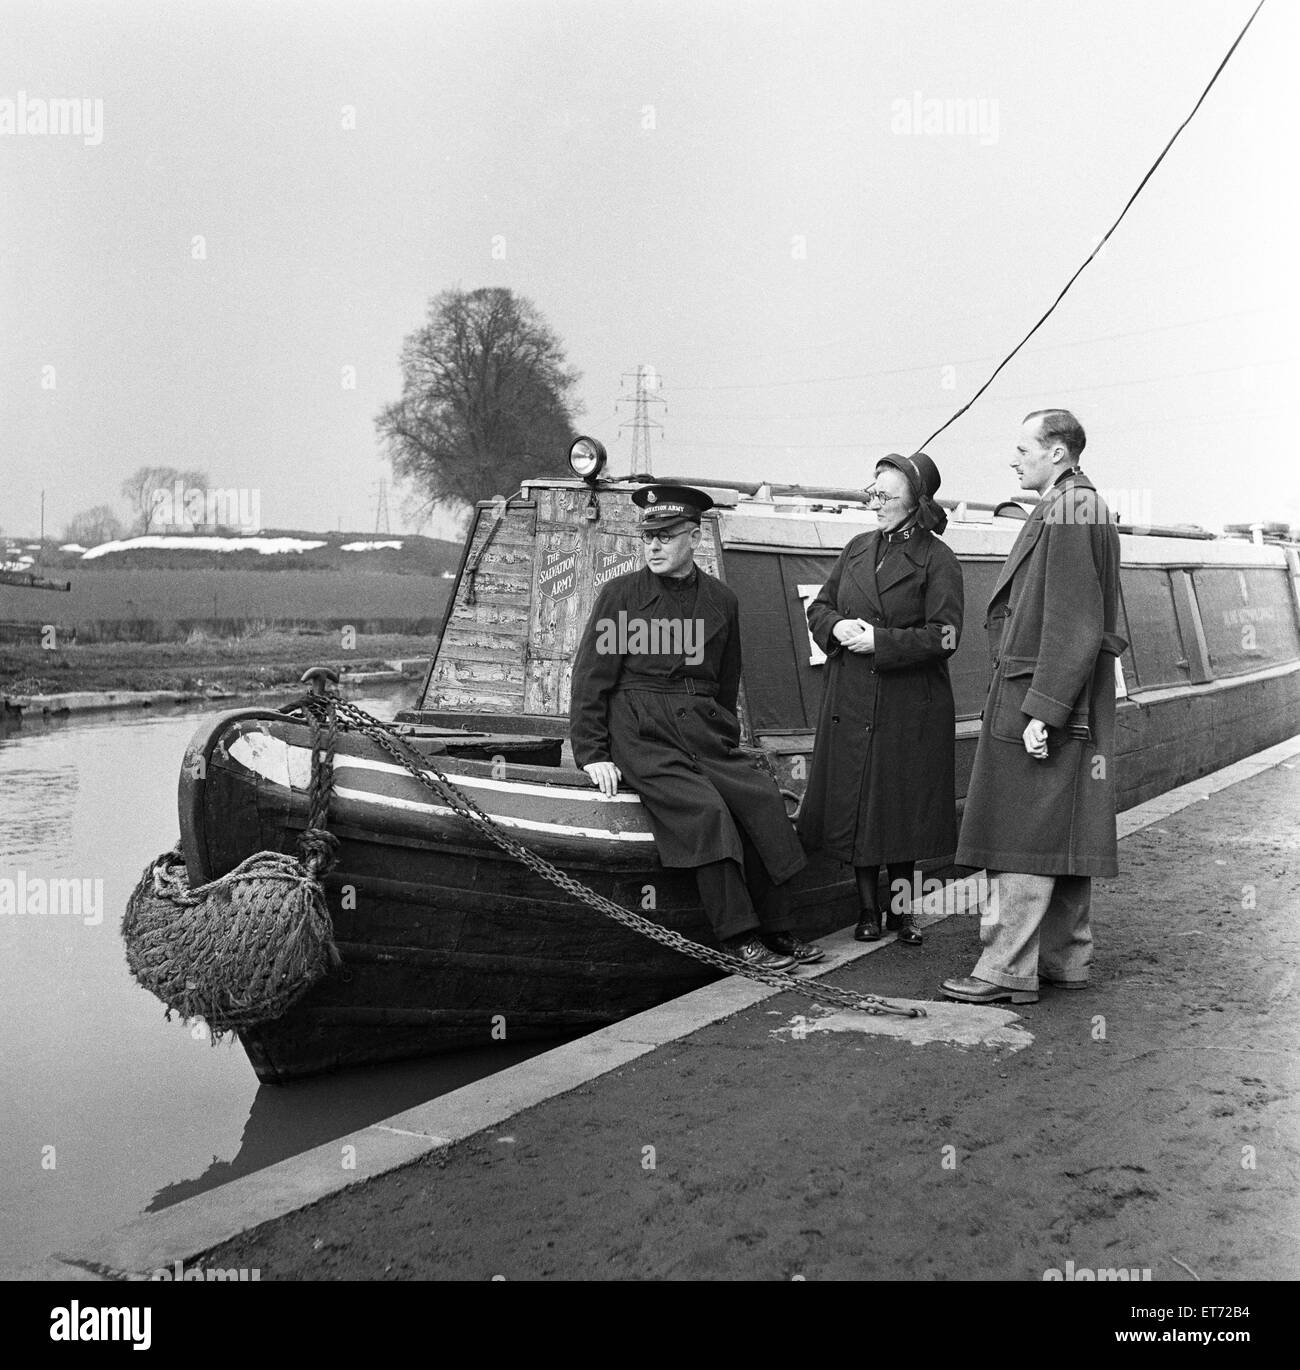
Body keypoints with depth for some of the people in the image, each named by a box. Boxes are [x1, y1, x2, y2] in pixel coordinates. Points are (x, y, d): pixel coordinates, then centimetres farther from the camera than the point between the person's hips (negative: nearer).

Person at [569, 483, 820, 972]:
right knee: (705, 809, -25)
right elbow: (590, 676, 2)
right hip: (640, 733, -4)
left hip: (703, 729, 4)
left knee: (762, 798, -17)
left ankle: (775, 928, -9)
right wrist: (592, 754, -4)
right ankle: (739, 936, -20)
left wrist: (726, 742, 17)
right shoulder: (620, 594, 2)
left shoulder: (721, 600, 13)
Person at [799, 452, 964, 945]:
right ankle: (868, 908, 17)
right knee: (855, 806, 6)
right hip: (850, 700, 4)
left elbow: (942, 637, -13)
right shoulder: (858, 549, 12)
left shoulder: (937, 560, -5)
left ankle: (901, 908, 17)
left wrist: (880, 640, -18)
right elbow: (819, 607, 16)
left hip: (909, 707, -4)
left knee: (901, 807, 3)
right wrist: (838, 627, -6)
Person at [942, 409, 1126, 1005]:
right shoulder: (1084, 508, 17)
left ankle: (1009, 969, -3)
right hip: (1071, 709, 10)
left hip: (1040, 697, -10)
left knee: (1023, 839, -7)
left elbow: (1072, 626, -21)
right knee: (1063, 838, 13)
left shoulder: (1067, 515, -15)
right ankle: (1065, 959, 21)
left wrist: (1041, 710, -22)